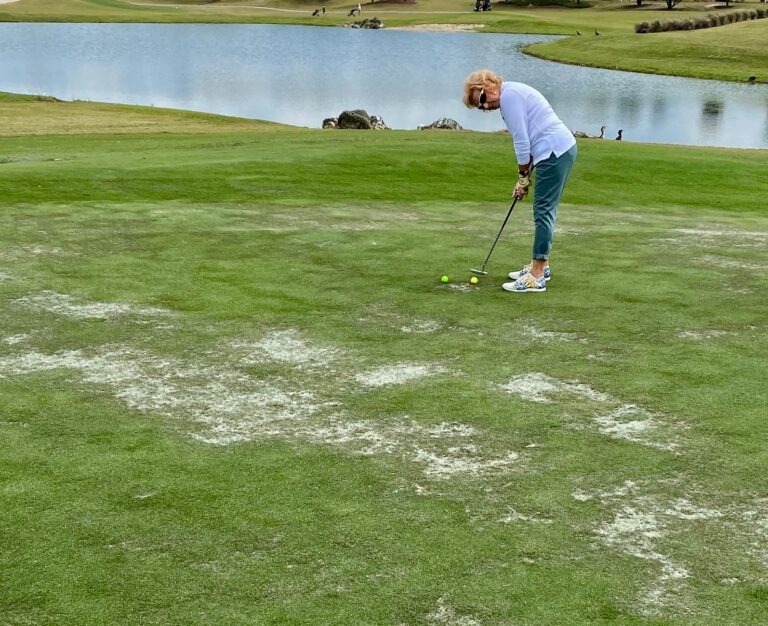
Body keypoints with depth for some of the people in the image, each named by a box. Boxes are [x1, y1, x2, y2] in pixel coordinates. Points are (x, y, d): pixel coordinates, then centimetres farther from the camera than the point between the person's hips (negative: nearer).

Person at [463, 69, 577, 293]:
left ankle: (536, 277, -7)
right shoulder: (514, 93, 21)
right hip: (563, 148, 10)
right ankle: (541, 265, 27)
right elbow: (527, 140, 21)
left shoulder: (509, 95, -10)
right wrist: (525, 177, 15)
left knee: (543, 212, -8)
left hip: (553, 152, -10)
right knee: (545, 211, 17)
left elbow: (521, 142, -12)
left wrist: (523, 177, -2)